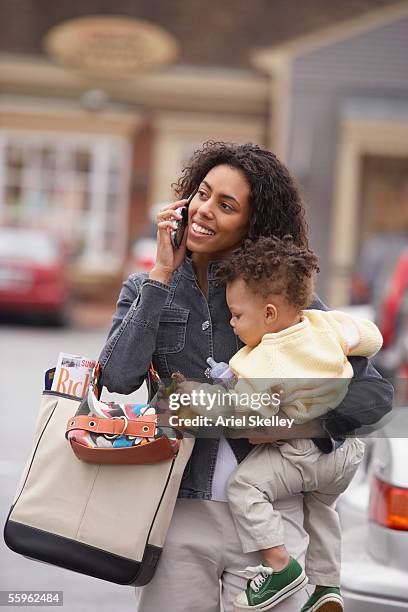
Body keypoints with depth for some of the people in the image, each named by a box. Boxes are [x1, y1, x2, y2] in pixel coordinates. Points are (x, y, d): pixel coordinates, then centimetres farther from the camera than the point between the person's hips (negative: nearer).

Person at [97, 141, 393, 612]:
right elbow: (117, 378, -13)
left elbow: (375, 392, 1)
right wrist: (164, 275, -9)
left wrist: (300, 427, -14)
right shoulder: (146, 288, 7)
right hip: (177, 515, 1)